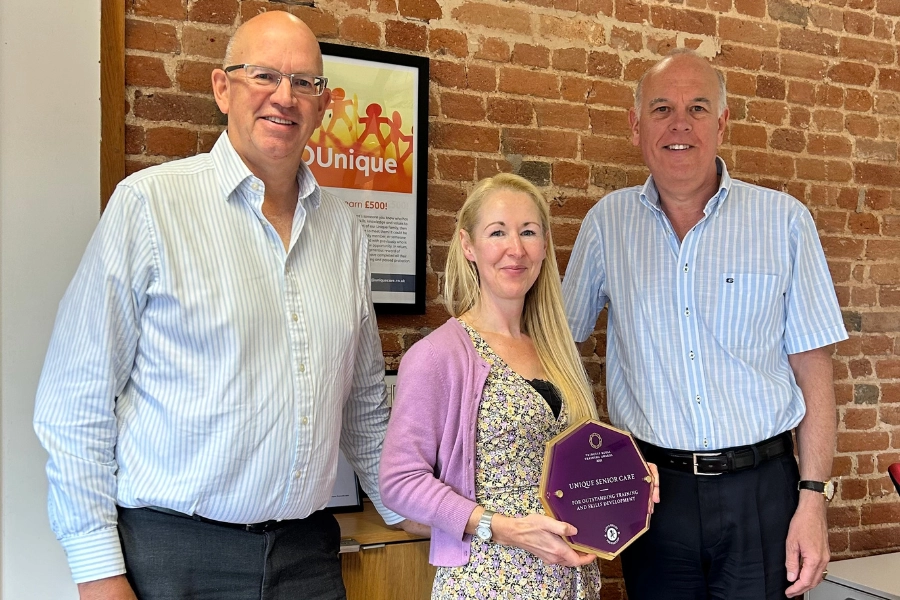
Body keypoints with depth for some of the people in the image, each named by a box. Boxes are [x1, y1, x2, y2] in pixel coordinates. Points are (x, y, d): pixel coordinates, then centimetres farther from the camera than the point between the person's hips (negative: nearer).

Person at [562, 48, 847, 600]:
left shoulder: (784, 220, -1)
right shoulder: (608, 222, 2)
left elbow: (812, 366, -1)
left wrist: (813, 497, -6)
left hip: (762, 490, -1)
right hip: (652, 488, 1)